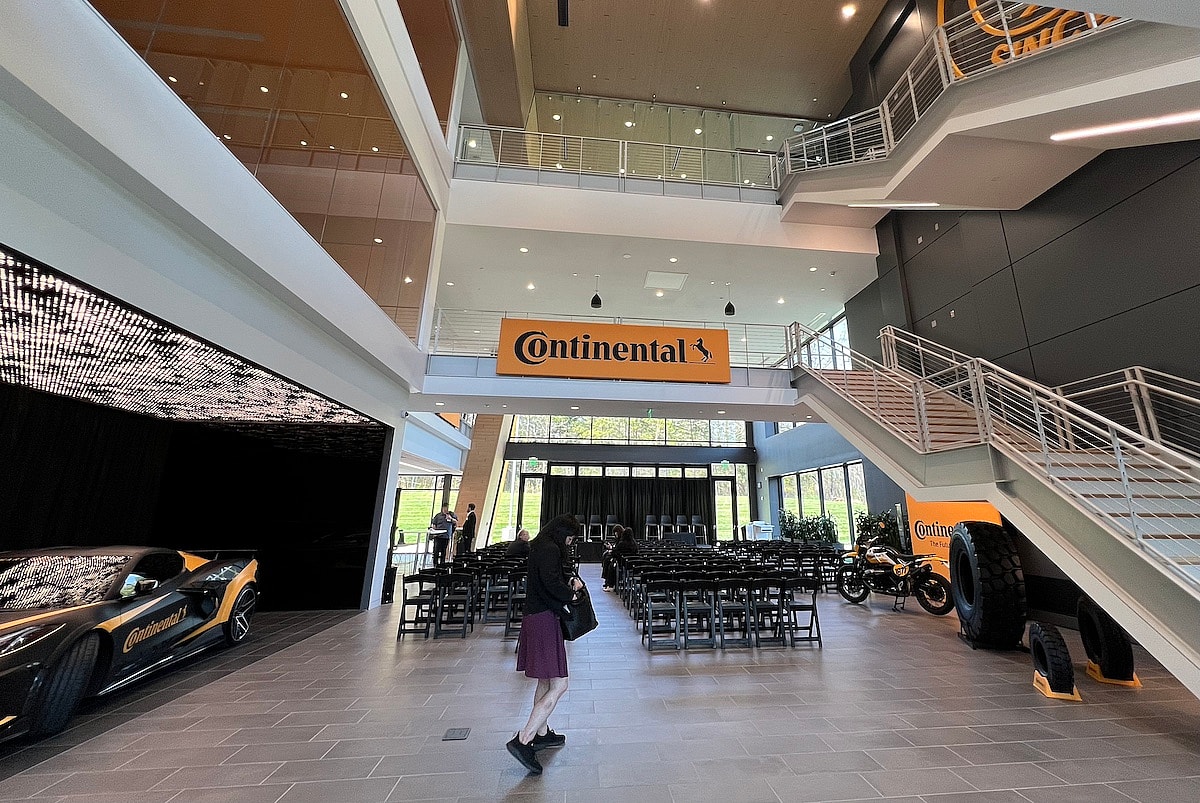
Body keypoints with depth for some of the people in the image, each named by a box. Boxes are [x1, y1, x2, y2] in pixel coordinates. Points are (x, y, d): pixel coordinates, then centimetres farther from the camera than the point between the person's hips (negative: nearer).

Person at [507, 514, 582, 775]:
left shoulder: (541, 547, 13)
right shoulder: (549, 549, -18)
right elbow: (551, 583, -29)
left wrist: (570, 580, 8)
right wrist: (570, 594, -12)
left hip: (535, 617, 11)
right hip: (544, 620, -11)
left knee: (545, 681, 22)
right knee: (558, 685, -6)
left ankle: (542, 733, 36)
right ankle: (523, 740, -5)